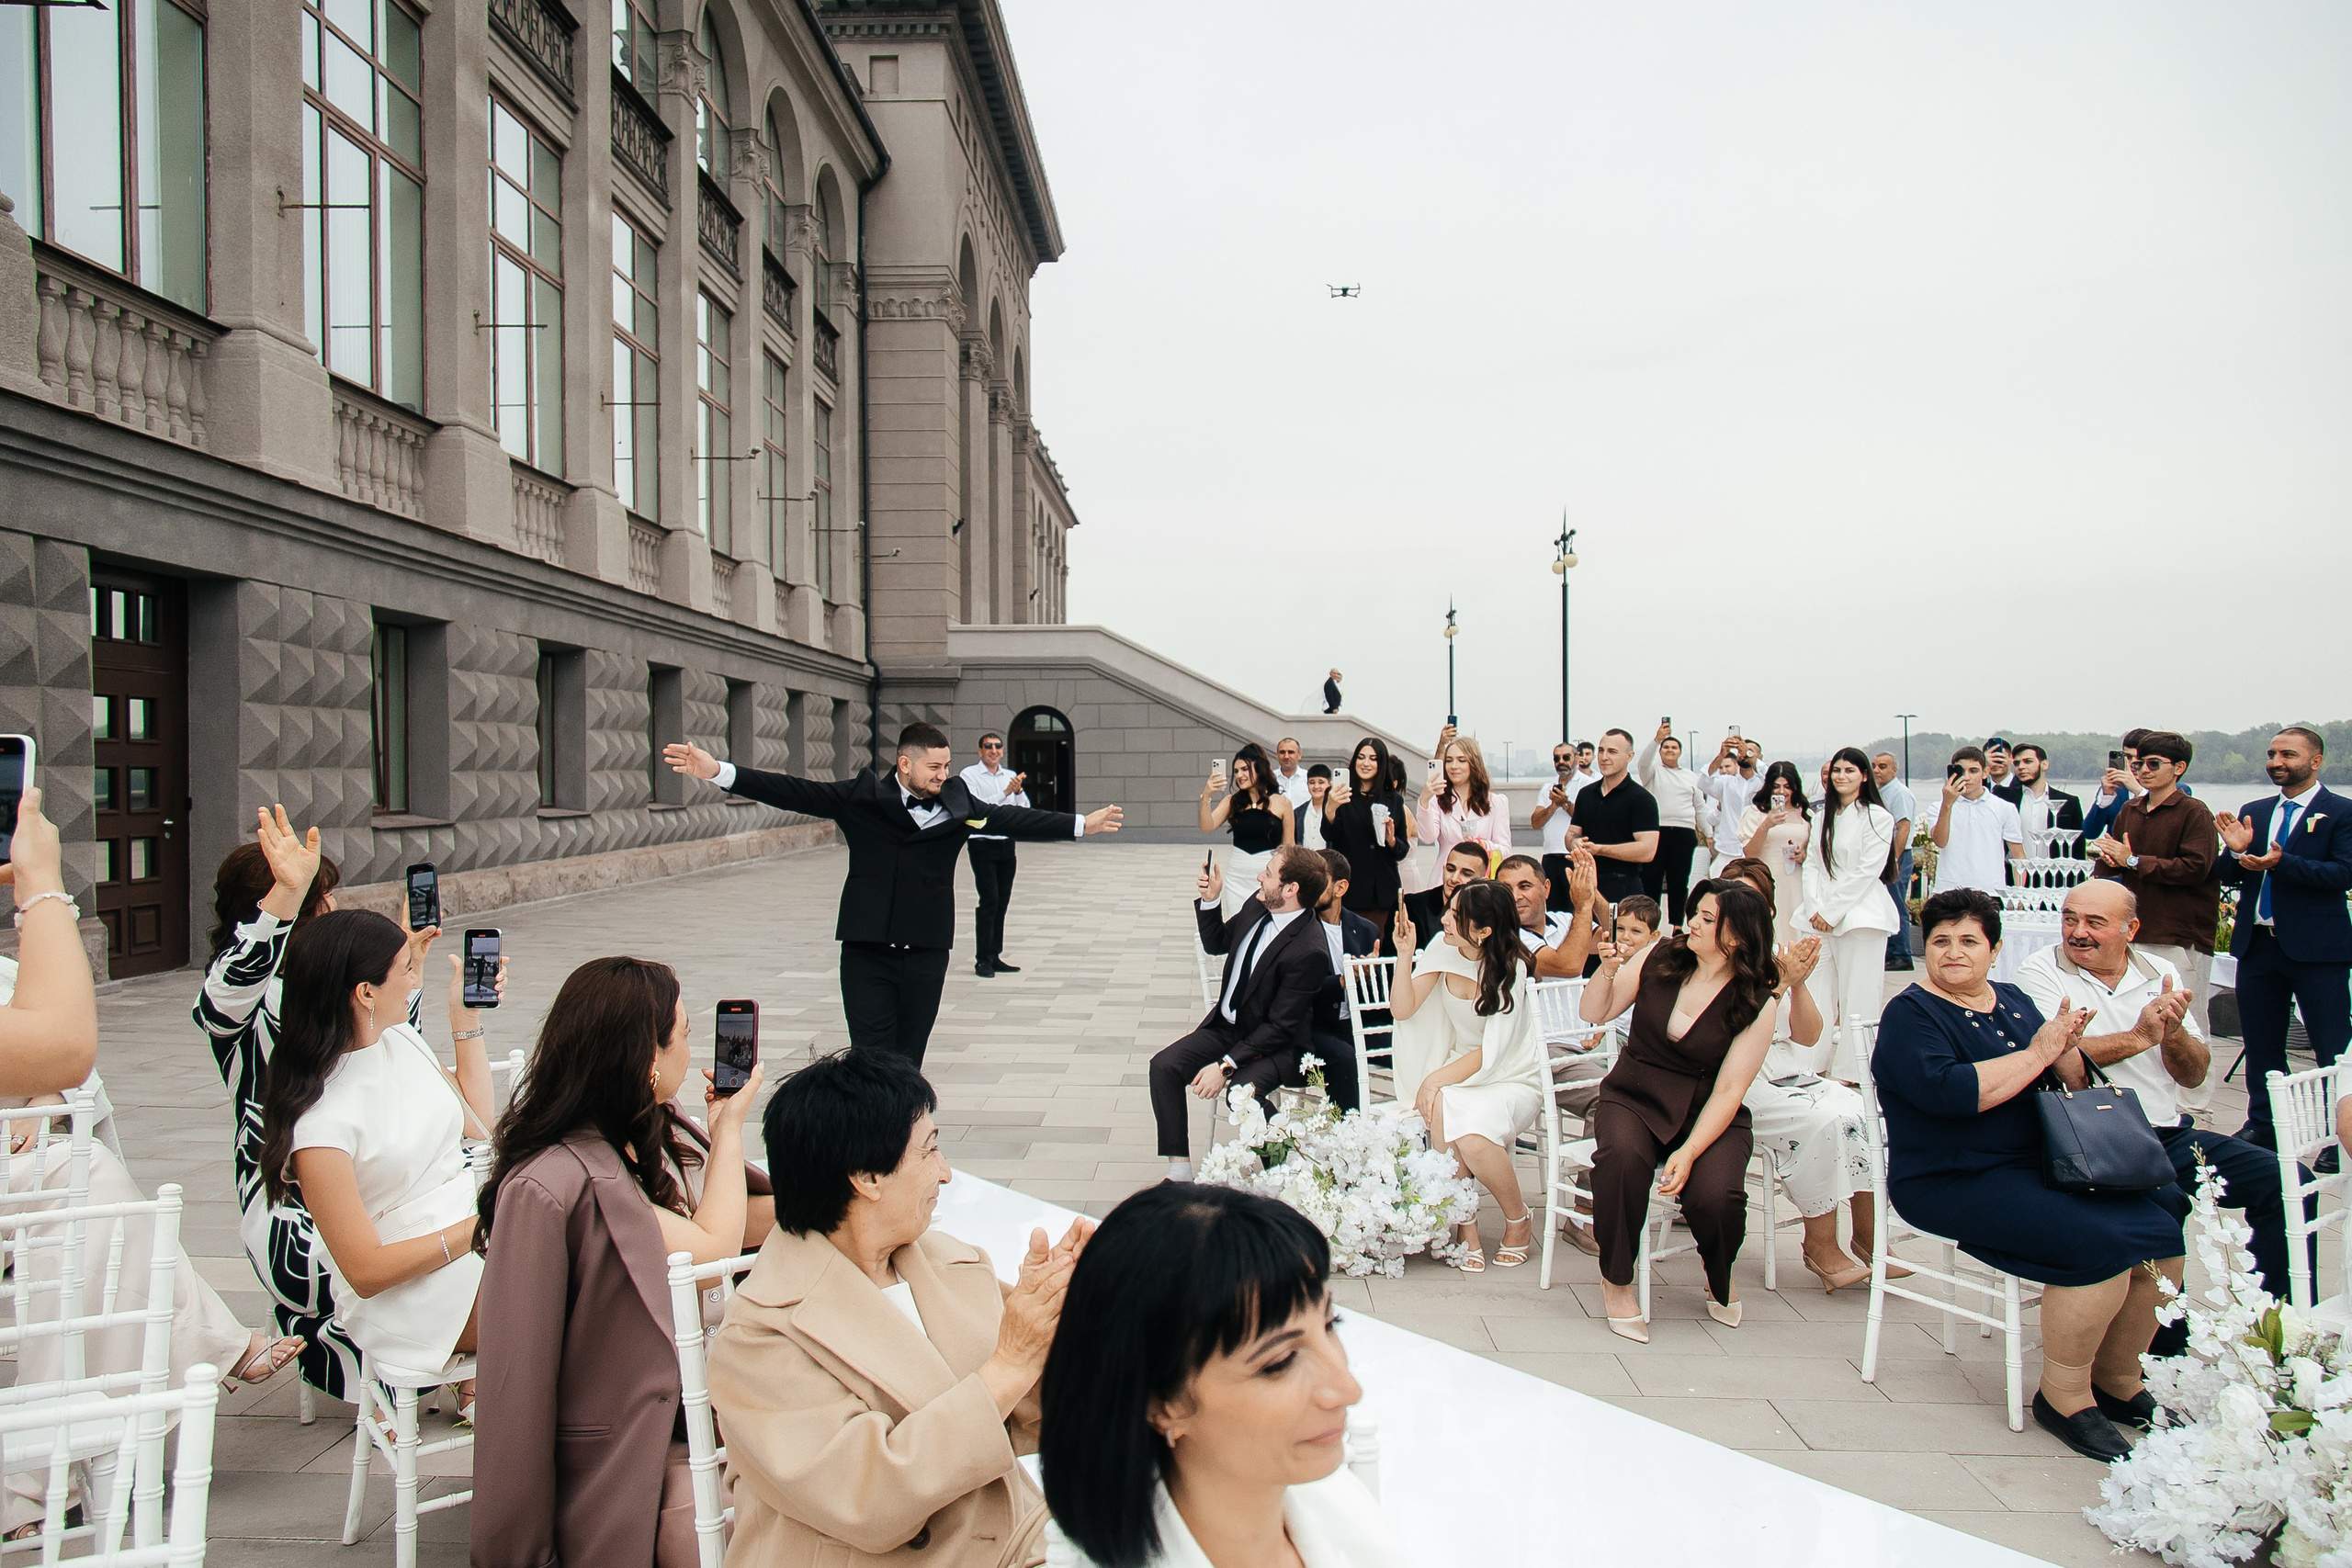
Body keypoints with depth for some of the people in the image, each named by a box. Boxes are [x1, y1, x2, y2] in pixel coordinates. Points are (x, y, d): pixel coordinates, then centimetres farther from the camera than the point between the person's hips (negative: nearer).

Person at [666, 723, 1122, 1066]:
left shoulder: (957, 804, 4)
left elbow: (1014, 820, 13)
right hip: (867, 950, -2)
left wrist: (1081, 824, 15)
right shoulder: (863, 797, -3)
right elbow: (793, 793, -6)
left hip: (927, 952, 2)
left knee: (908, 1061, 7)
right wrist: (718, 773, -13)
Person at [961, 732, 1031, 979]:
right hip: (982, 845, -5)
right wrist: (1005, 792, -22)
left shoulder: (1011, 776, 12)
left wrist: (1019, 791, -12)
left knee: (1002, 902, 6)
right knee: (989, 901, -11)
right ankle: (982, 960, -7)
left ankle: (995, 957, 13)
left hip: (1006, 845, 5)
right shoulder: (969, 775, -2)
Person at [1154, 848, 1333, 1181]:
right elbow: (1217, 943, 16)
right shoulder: (1257, 904, -4)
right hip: (1227, 1025, 8)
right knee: (1163, 1066, -11)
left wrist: (1226, 1066, -25)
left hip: (1277, 1046, -7)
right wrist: (1211, 901, -2)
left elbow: (1279, 1027, -22)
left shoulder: (1309, 950, -26)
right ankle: (1179, 1174, -5)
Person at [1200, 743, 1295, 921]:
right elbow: (1207, 826, -6)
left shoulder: (1281, 802, -1)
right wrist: (1206, 797, -21)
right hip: (1237, 877, 2)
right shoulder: (1233, 801, 6)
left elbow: (1289, 847, 4)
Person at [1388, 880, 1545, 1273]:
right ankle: (1464, 1224, -15)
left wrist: (1435, 1079, -24)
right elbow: (1402, 1009, -7)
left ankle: (1519, 1219, -1)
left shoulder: (1509, 969, -17)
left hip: (1513, 1078, -4)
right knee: (1443, 1111, -32)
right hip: (1461, 1070, 4)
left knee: (1472, 1138, -32)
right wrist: (1405, 954, -17)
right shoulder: (1443, 952, -5)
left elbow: (1491, 1054, -19)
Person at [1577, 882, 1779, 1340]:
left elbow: (1728, 1090, -11)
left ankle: (1719, 1278, 10)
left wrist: (1688, 1153, -23)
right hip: (1632, 1099, 1)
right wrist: (1608, 970, -15)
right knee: (1623, 1156, -34)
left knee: (1715, 1196, -28)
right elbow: (1596, 1013, 5)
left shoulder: (1756, 1002, -8)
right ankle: (1616, 1281, -11)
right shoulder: (1661, 957, -2)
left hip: (1706, 1114, -1)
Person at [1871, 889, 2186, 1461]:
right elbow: (1947, 1091, -23)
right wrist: (2037, 1054, -16)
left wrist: (2067, 1049, -8)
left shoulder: (2013, 1001, 16)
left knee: (2167, 1216, -8)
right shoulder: (1909, 1015, -6)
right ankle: (2064, 1396, -6)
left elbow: (2074, 1083, 15)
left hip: (2042, 1165, 7)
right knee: (2101, 1242, -25)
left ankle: (2117, 1381, 10)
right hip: (1956, 1182, -7)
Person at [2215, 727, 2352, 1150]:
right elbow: (2229, 875, 10)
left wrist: (2281, 863, -26)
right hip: (2257, 942, 6)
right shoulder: (2254, 812, 12)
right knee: (2261, 1044, 14)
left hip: (2316, 946, -5)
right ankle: (2262, 1127, 24)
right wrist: (2235, 850, -11)